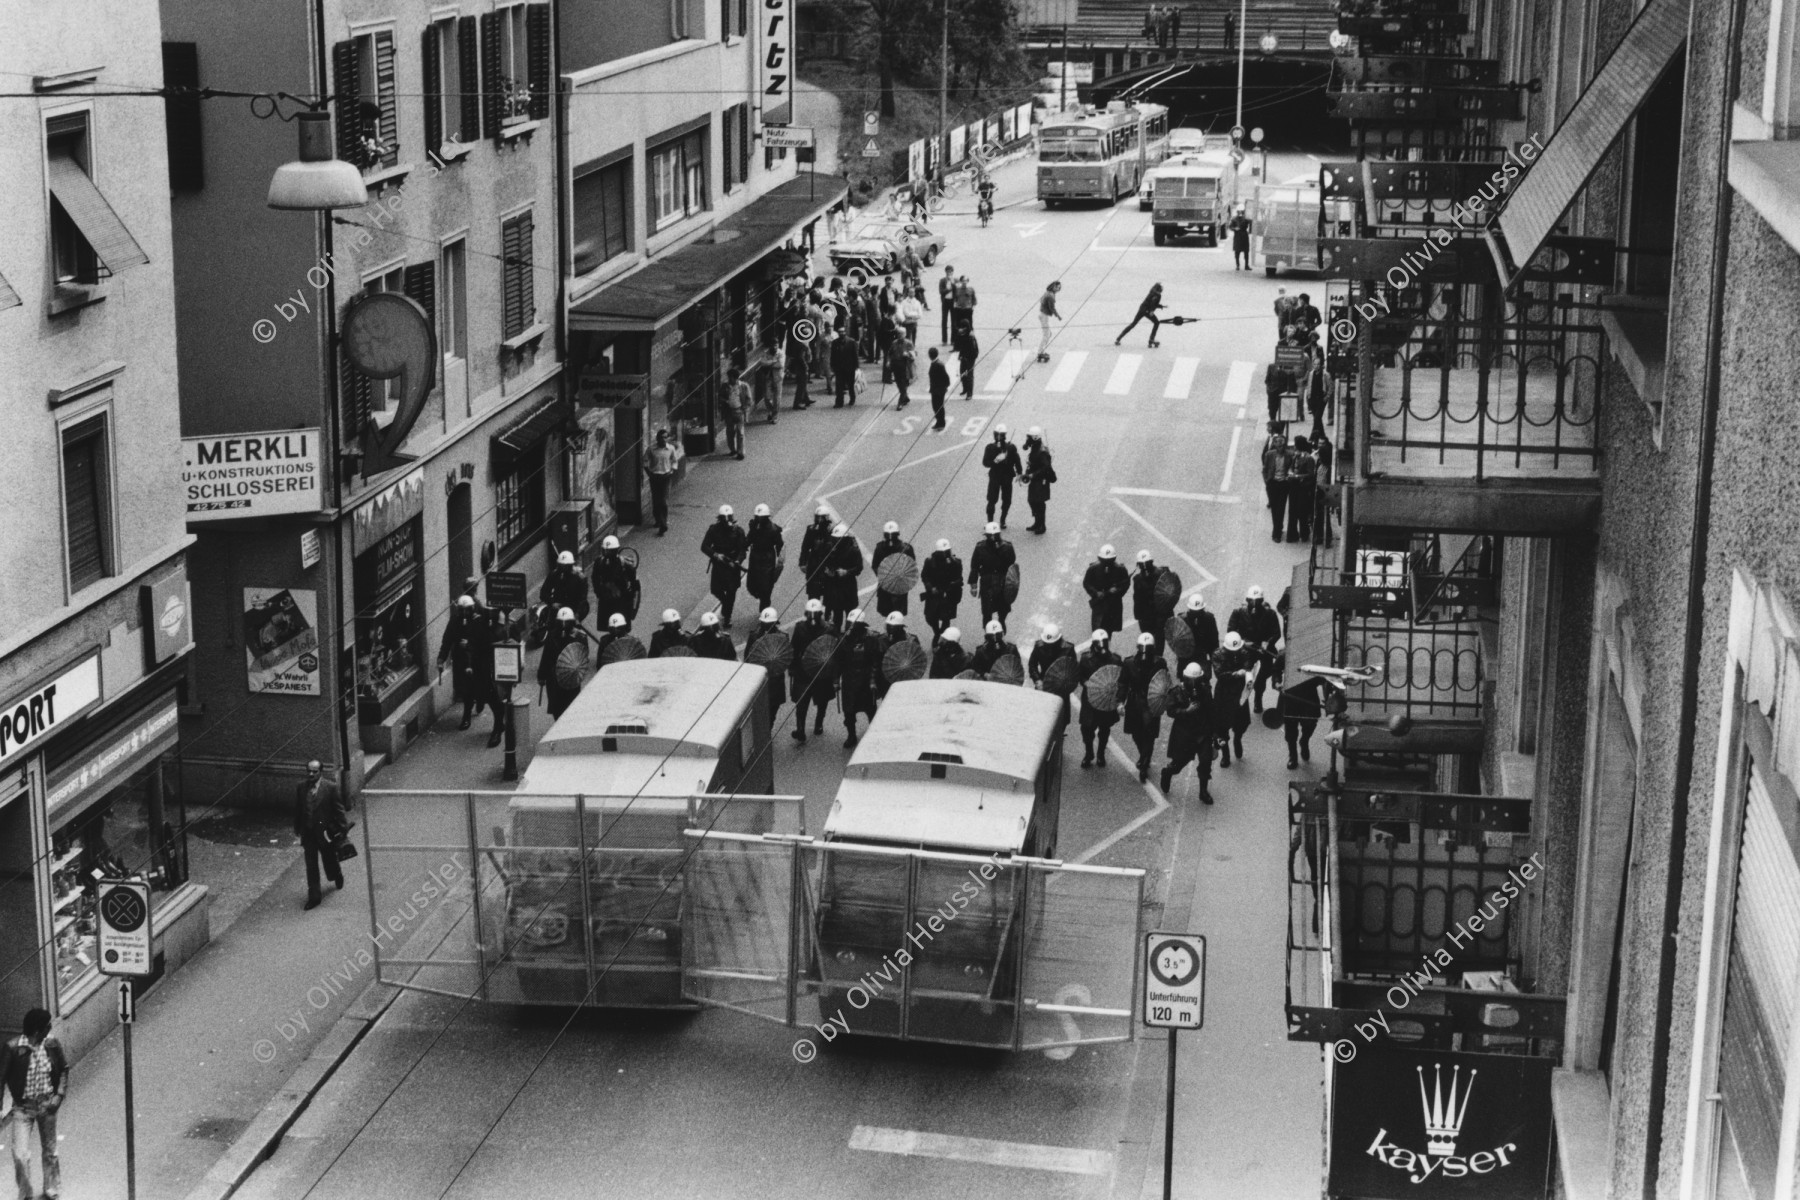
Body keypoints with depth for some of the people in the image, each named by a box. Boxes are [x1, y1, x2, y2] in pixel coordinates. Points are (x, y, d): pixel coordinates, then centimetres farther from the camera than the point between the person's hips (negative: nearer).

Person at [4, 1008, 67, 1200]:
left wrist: (60, 1094, -6)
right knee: (20, 1155, -7)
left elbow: (64, 1069, 4)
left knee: (49, 1150, 17)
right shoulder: (14, 1047, -18)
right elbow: (5, 1077, -8)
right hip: (23, 1107, -2)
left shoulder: (52, 1043, -9)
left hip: (47, 1104, 2)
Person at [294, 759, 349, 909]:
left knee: (330, 860, 16)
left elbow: (339, 810, -8)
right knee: (311, 866, 3)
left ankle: (337, 876, 50)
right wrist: (297, 829, 9)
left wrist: (341, 829, -7)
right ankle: (313, 897, 11)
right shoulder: (301, 787, -2)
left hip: (326, 832, -2)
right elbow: (297, 810, 7)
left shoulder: (331, 787, -13)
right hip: (308, 833, 2)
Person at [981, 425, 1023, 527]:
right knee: (992, 500, -5)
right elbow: (985, 463, -7)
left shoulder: (1011, 448, -4)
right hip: (994, 476, -1)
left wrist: (1019, 473, -4)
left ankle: (1003, 521, 23)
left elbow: (1017, 461, 2)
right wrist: (995, 460, -24)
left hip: (1007, 477, 1)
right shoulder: (990, 447, -4)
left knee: (1007, 501, 6)